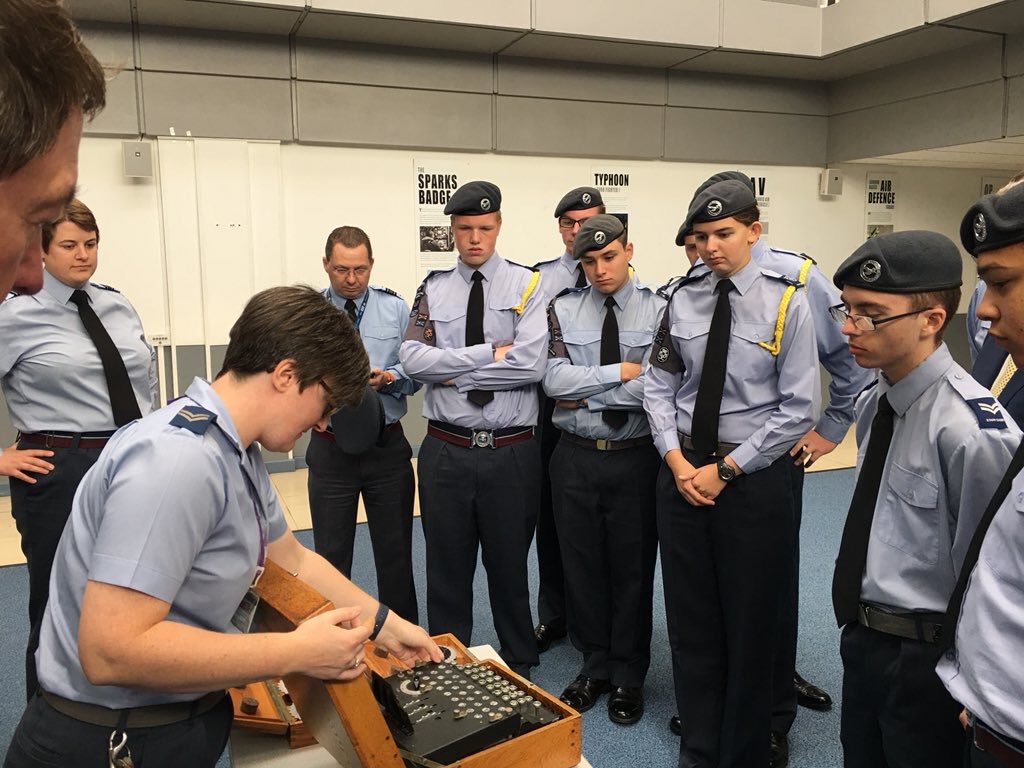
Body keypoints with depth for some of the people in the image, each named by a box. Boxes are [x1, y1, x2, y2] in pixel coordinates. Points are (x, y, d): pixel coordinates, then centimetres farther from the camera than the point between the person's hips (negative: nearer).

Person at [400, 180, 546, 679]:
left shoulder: (527, 285, -3)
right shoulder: (433, 290, 4)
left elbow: (531, 364, -16)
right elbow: (413, 359, -10)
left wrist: (454, 371, -12)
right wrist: (492, 354, -15)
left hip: (511, 452, -2)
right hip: (446, 450, 2)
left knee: (510, 565, 15)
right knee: (447, 567, 15)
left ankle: (519, 667, 36)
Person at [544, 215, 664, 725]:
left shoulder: (657, 310, -6)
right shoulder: (563, 310, 1)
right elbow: (553, 379, -11)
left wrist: (585, 396, -13)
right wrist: (620, 371, -14)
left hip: (636, 457, -2)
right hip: (576, 457, 2)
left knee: (633, 567, 11)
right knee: (582, 564, 13)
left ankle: (628, 675, 31)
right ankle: (594, 666, 34)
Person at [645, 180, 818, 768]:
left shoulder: (786, 301, -8)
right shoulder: (683, 299, 2)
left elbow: (798, 408, -10)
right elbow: (659, 387, 6)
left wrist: (725, 470, -11)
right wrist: (676, 460, -7)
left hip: (754, 477, -3)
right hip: (682, 471, 4)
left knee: (751, 623, 10)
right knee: (689, 618, 13)